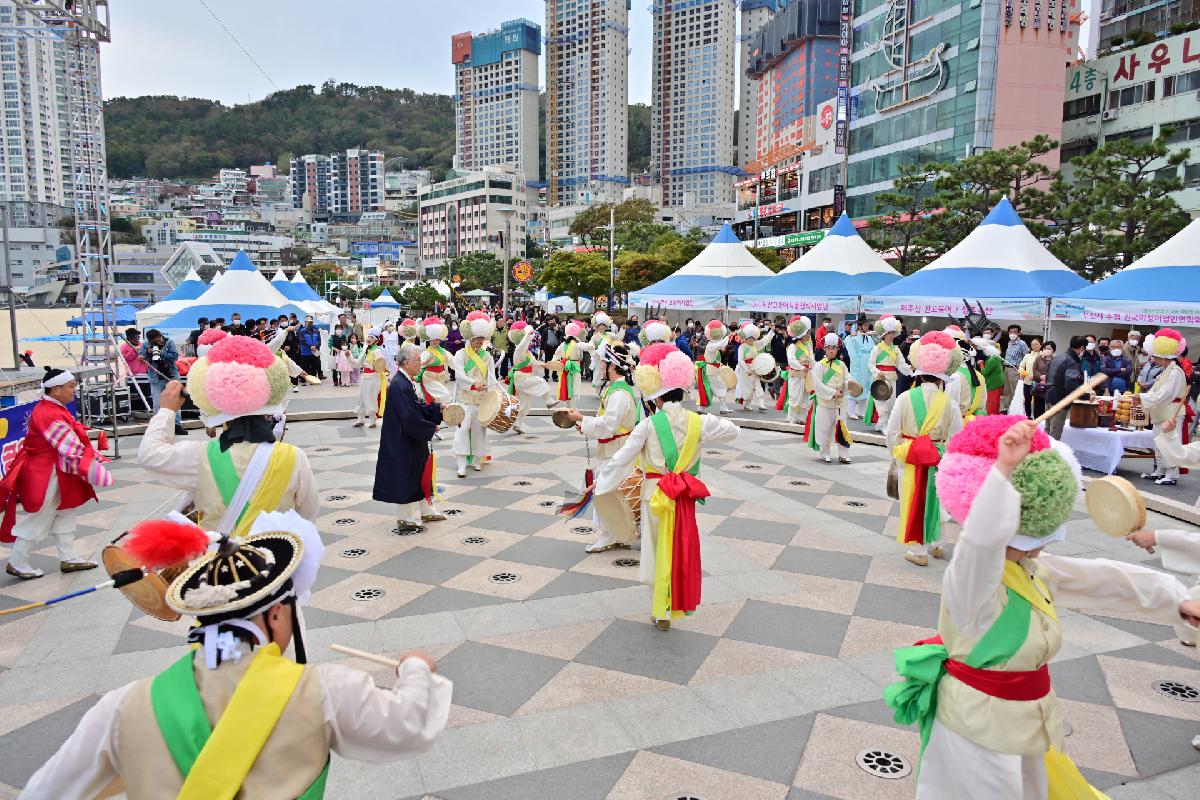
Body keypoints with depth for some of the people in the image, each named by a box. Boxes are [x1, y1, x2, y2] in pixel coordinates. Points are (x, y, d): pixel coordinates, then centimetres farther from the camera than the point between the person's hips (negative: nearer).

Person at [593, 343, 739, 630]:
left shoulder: (649, 425, -12)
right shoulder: (699, 422, -6)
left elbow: (622, 458, -8)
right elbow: (733, 431, 9)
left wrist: (600, 482, 3)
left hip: (655, 495, -2)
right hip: (685, 496, 2)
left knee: (658, 550, 12)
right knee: (679, 549, 18)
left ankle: (661, 613, 21)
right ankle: (674, 605, 30)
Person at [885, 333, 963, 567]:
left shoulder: (905, 398, -11)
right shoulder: (949, 404, -10)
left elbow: (892, 433, -7)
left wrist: (897, 456, 6)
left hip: (909, 461, -1)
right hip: (938, 462, 2)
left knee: (913, 503, 9)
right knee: (934, 501, 21)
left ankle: (918, 551, 16)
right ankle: (935, 545, 37)